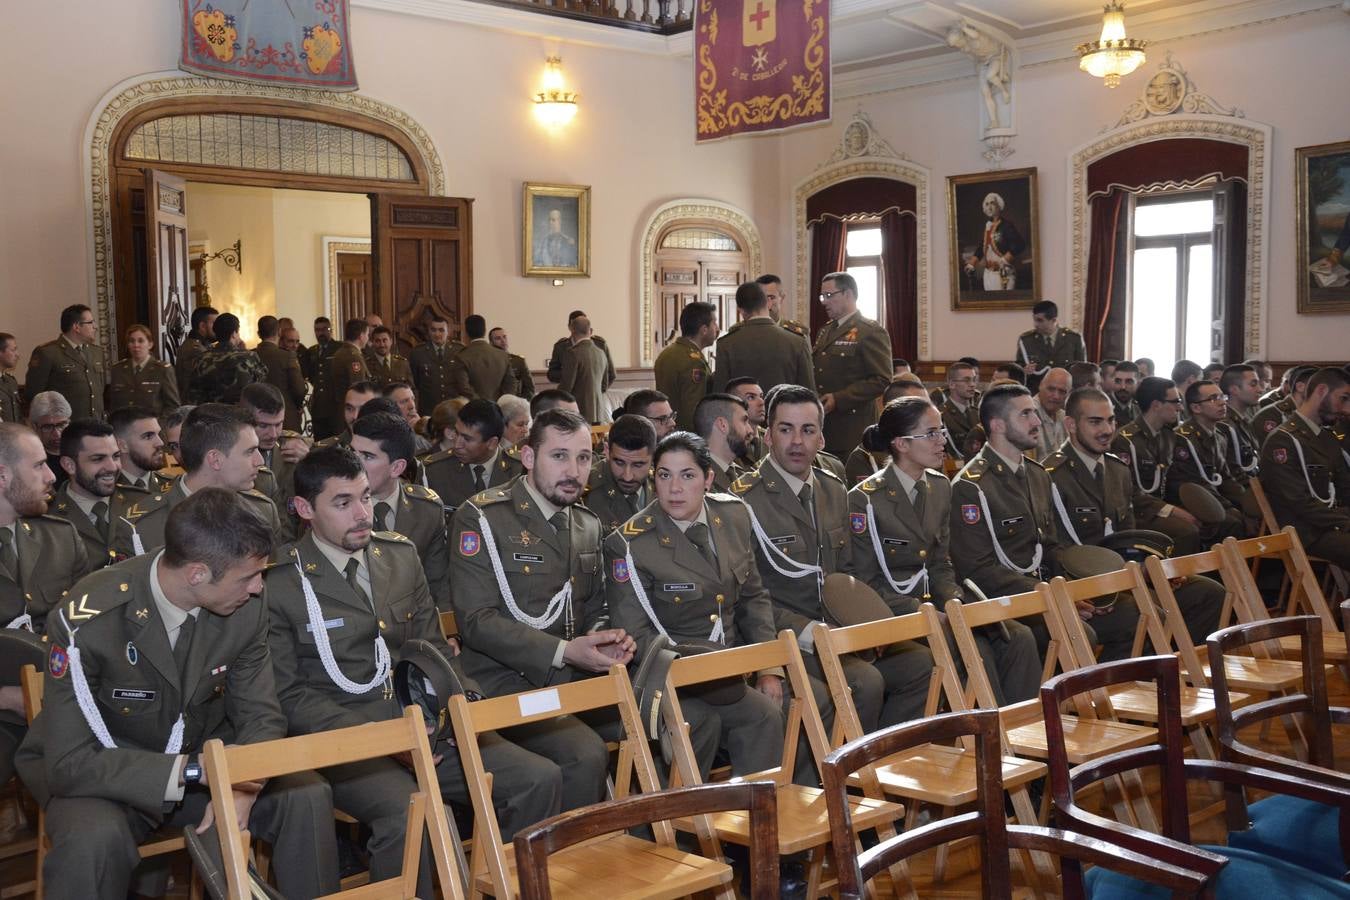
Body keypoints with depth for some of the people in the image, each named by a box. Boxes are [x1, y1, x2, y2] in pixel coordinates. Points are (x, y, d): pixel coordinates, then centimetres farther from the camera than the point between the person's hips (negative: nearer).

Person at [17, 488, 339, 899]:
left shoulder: (246, 607, -14)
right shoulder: (88, 621, -27)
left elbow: (261, 717, -5)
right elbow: (69, 764, -26)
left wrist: (240, 790, -27)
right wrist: (196, 771, -35)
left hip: (202, 759, 4)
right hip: (103, 771, -4)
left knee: (307, 796, -18)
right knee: (96, 838, -36)